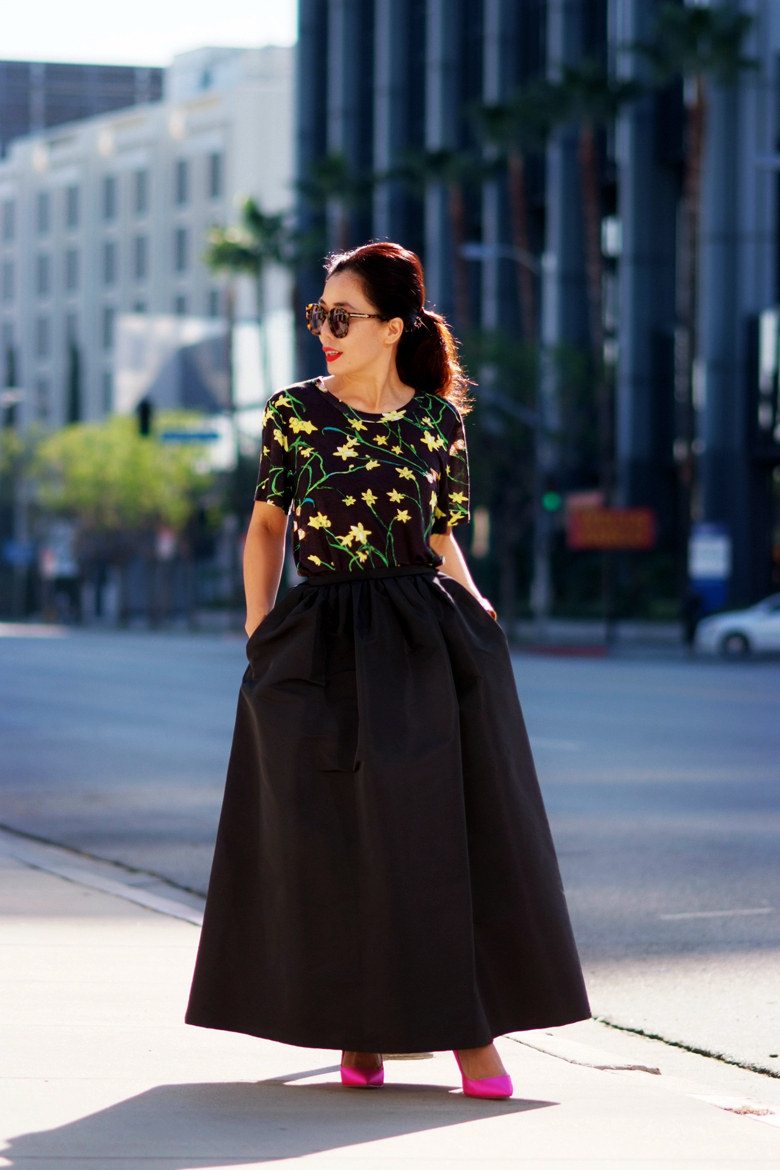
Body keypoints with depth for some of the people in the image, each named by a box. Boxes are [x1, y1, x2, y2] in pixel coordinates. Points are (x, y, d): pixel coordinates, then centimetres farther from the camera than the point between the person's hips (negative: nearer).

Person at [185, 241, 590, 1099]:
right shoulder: (294, 411, 2)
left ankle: (471, 1029, 2)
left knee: (454, 830, -4)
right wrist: (258, 637, 4)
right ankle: (359, 1032, 18)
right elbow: (266, 525, 10)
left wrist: (474, 607, -6)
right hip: (320, 642, 0)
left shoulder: (439, 417, 3)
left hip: (426, 637, 0)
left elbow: (443, 540, 11)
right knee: (336, 839, 3)